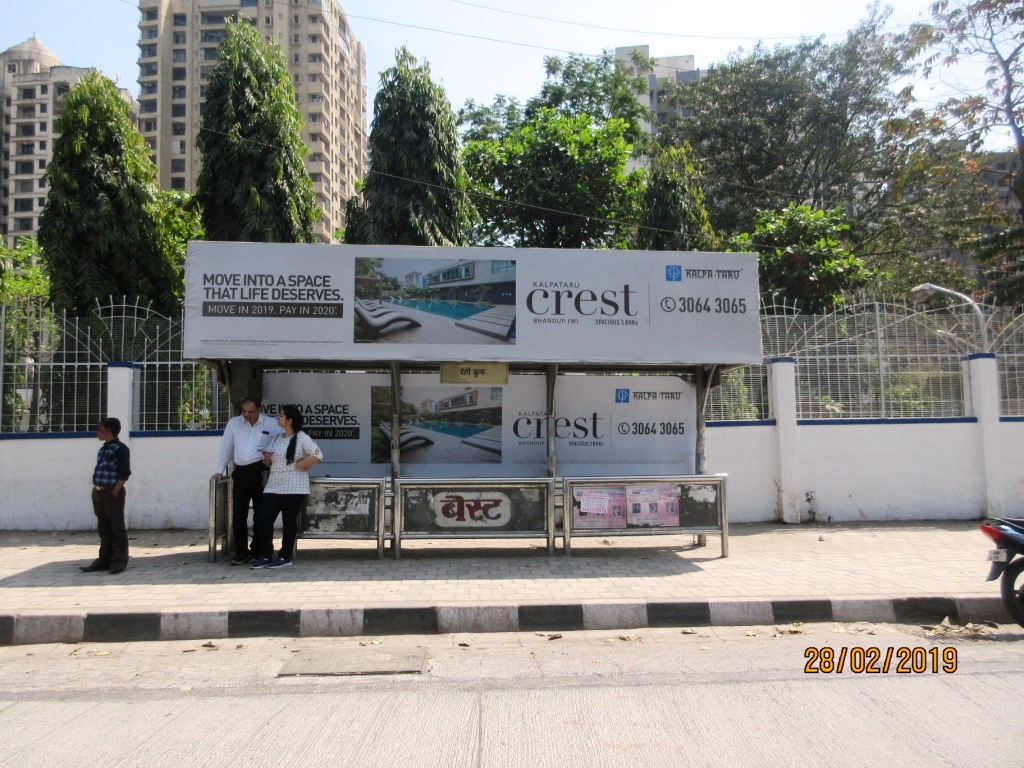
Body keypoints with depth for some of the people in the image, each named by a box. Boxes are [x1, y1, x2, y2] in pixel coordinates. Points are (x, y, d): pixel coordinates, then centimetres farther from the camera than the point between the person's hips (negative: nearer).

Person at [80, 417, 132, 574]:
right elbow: (99, 471, 21)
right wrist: (96, 491, 11)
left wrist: (115, 492, -18)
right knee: (104, 528, 12)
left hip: (113, 493, -9)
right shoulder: (103, 448, 18)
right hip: (99, 493, 9)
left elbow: (124, 473, -14)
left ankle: (119, 560, 3)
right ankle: (104, 560, 18)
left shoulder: (120, 448, -9)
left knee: (117, 527, -2)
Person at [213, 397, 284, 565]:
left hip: (262, 472, -2)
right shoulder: (233, 423, 9)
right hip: (240, 473, 2)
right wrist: (221, 470, 10)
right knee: (238, 514, 0)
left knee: (260, 514, 6)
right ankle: (241, 553, 8)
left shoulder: (272, 425, 1)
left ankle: (258, 551, 17)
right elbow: (226, 447, 14)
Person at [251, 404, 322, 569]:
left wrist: (299, 465, -11)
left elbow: (317, 456, -15)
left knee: (289, 521, 2)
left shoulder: (302, 438, -6)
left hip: (293, 488, -6)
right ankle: (265, 555, 9)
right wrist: (267, 458, 0)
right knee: (263, 519, -1)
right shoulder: (277, 439, 15)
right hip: (273, 487, 7)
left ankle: (285, 557, 12)